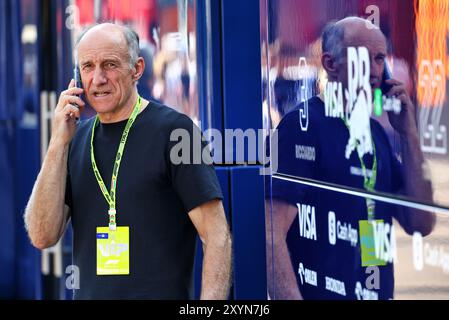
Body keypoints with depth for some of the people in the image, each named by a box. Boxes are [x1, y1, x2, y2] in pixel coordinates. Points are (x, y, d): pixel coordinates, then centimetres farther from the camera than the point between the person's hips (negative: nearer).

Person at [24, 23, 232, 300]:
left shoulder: (174, 129, -9)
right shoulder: (77, 139, 6)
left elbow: (217, 235, -13)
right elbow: (43, 237, -4)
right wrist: (59, 143, -10)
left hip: (161, 295, -5)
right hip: (89, 294, 5)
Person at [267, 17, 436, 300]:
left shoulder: (374, 132, 9)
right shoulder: (302, 125, -12)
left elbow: (420, 223, 4)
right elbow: (271, 234, -19)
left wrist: (409, 133, -3)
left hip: (378, 292, 7)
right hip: (319, 291, -7)